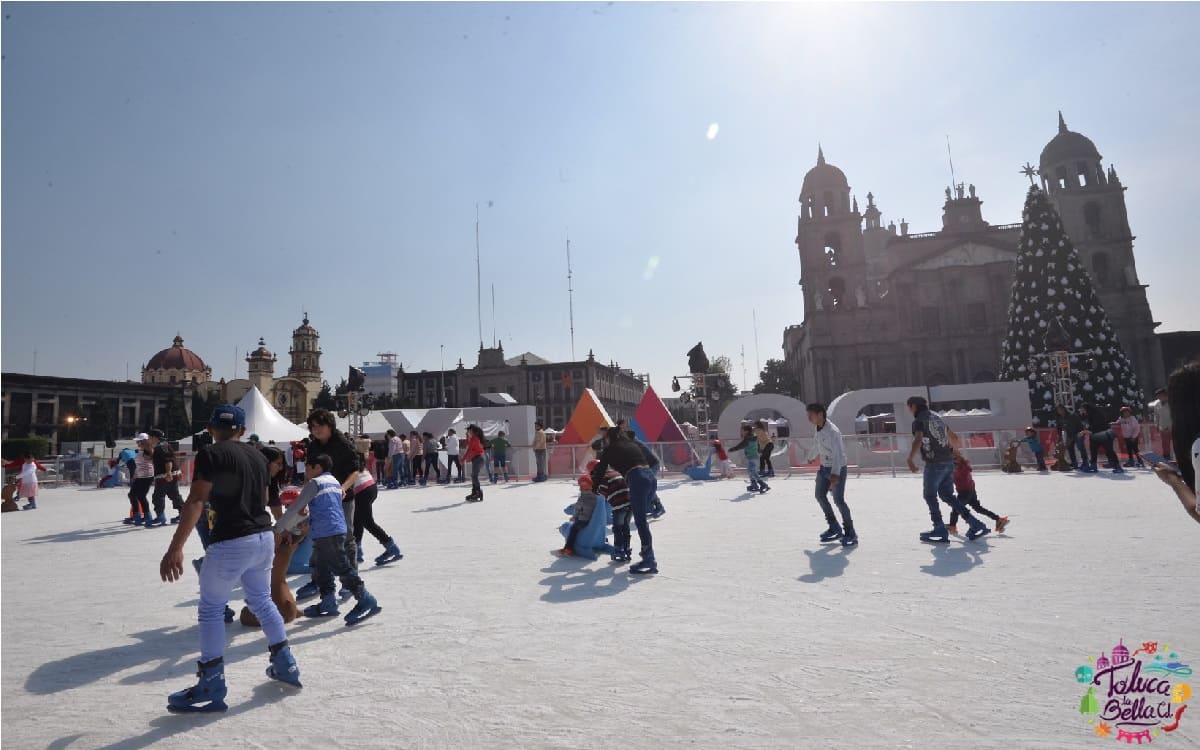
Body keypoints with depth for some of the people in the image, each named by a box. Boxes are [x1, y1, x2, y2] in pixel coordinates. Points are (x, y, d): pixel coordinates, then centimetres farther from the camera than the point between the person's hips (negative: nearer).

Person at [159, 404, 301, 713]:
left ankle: (211, 690, 14)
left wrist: (175, 548, -21)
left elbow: (196, 502, -18)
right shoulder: (257, 455, 12)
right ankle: (285, 665, 32)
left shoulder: (210, 454, -7)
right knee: (262, 601, 22)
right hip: (264, 537, 7)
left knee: (211, 610, 8)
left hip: (231, 542, -7)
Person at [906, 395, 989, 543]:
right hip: (948, 462, 8)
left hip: (934, 463, -8)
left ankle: (940, 531, 7)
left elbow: (918, 441, -26)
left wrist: (910, 459, -28)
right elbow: (955, 439, 24)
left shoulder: (919, 421, -8)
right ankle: (976, 525, 9)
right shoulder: (937, 418, 17)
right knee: (947, 495, 14)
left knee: (930, 496, 5)